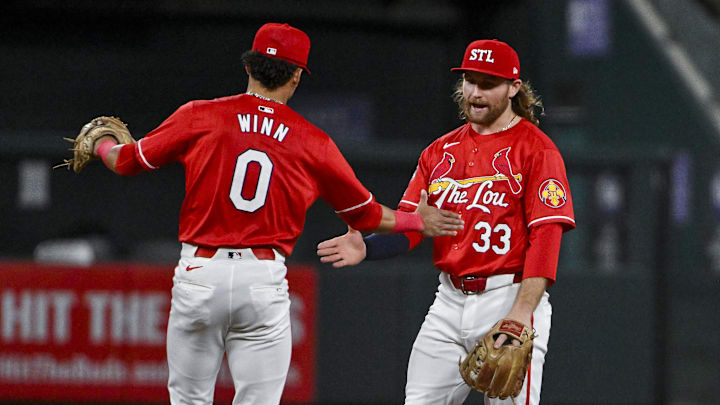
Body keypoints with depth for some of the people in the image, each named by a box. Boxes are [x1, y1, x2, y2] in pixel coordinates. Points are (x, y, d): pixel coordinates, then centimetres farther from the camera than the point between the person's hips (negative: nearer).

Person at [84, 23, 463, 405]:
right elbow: (365, 213, 16)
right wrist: (415, 221, 34)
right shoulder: (314, 142, 5)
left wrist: (103, 145, 36)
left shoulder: (200, 116, 2)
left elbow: (128, 161, 13)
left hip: (200, 273, 0)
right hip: (265, 280, 0)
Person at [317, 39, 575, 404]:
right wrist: (366, 247, -14)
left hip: (509, 296, -6)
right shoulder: (441, 151, 14)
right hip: (449, 302, 6)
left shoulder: (536, 149, -4)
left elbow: (546, 236, -13)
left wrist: (522, 312, -23)